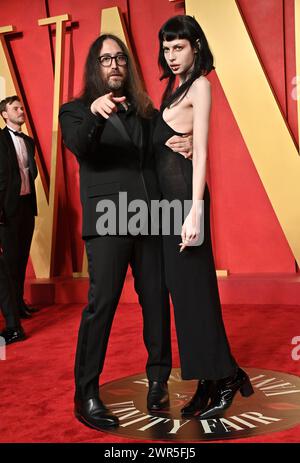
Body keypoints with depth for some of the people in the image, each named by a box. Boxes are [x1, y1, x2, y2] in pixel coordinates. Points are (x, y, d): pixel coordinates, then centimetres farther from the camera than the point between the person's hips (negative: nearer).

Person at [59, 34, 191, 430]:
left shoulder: (144, 111, 19)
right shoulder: (76, 109, 7)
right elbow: (77, 146, -14)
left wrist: (182, 144, -3)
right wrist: (94, 112, -34)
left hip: (150, 218, 4)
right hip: (108, 219, -4)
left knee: (157, 299, 5)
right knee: (102, 302, -7)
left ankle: (158, 380, 20)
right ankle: (86, 395, 3)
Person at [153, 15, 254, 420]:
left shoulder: (199, 85, -3)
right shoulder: (173, 87, 20)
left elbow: (201, 151, -13)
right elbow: (162, 145, 14)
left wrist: (195, 210, -20)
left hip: (185, 193, -8)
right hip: (167, 195, 8)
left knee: (193, 286, -3)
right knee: (183, 288, 9)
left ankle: (225, 377, 12)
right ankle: (210, 382, 20)